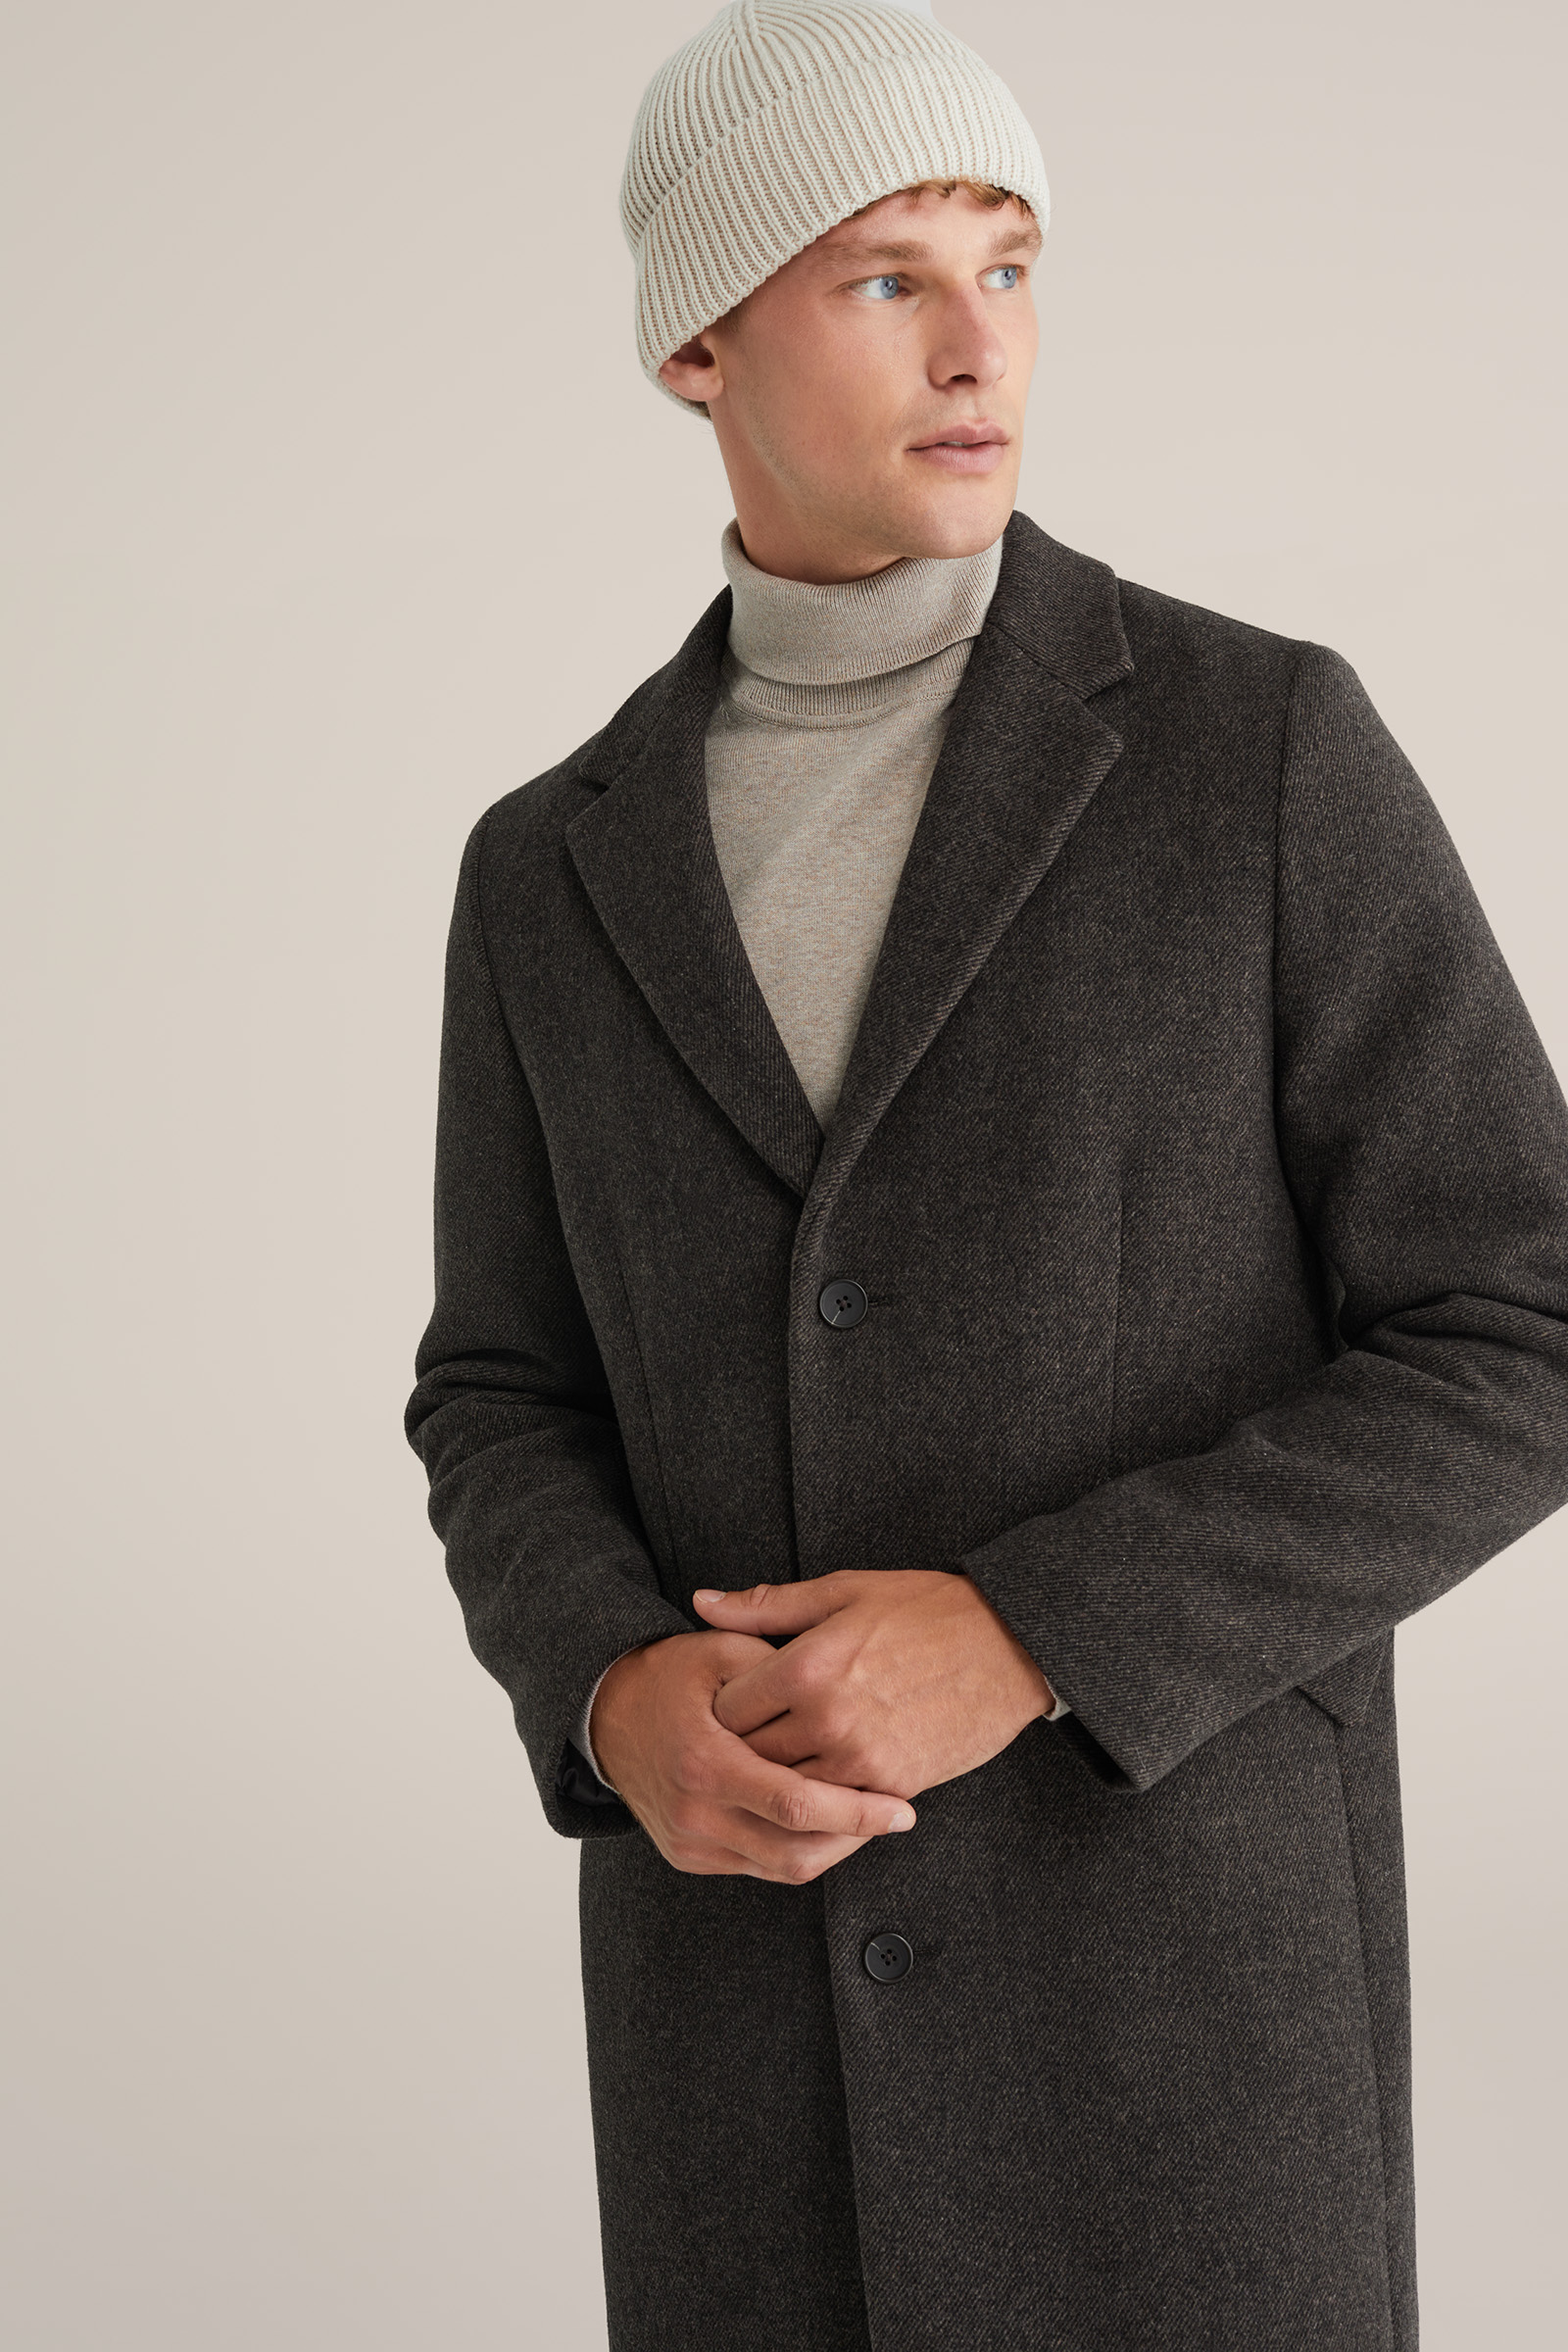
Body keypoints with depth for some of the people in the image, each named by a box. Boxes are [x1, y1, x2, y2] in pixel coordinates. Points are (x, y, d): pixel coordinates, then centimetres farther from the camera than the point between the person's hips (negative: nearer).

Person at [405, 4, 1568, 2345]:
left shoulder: (1269, 747, -6)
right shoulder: (558, 876, 6)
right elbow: (517, 1423, 10)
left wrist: (1025, 1643, -20)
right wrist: (629, 1705, -14)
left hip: (1174, 1953, -3)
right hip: (755, 1986, 4)